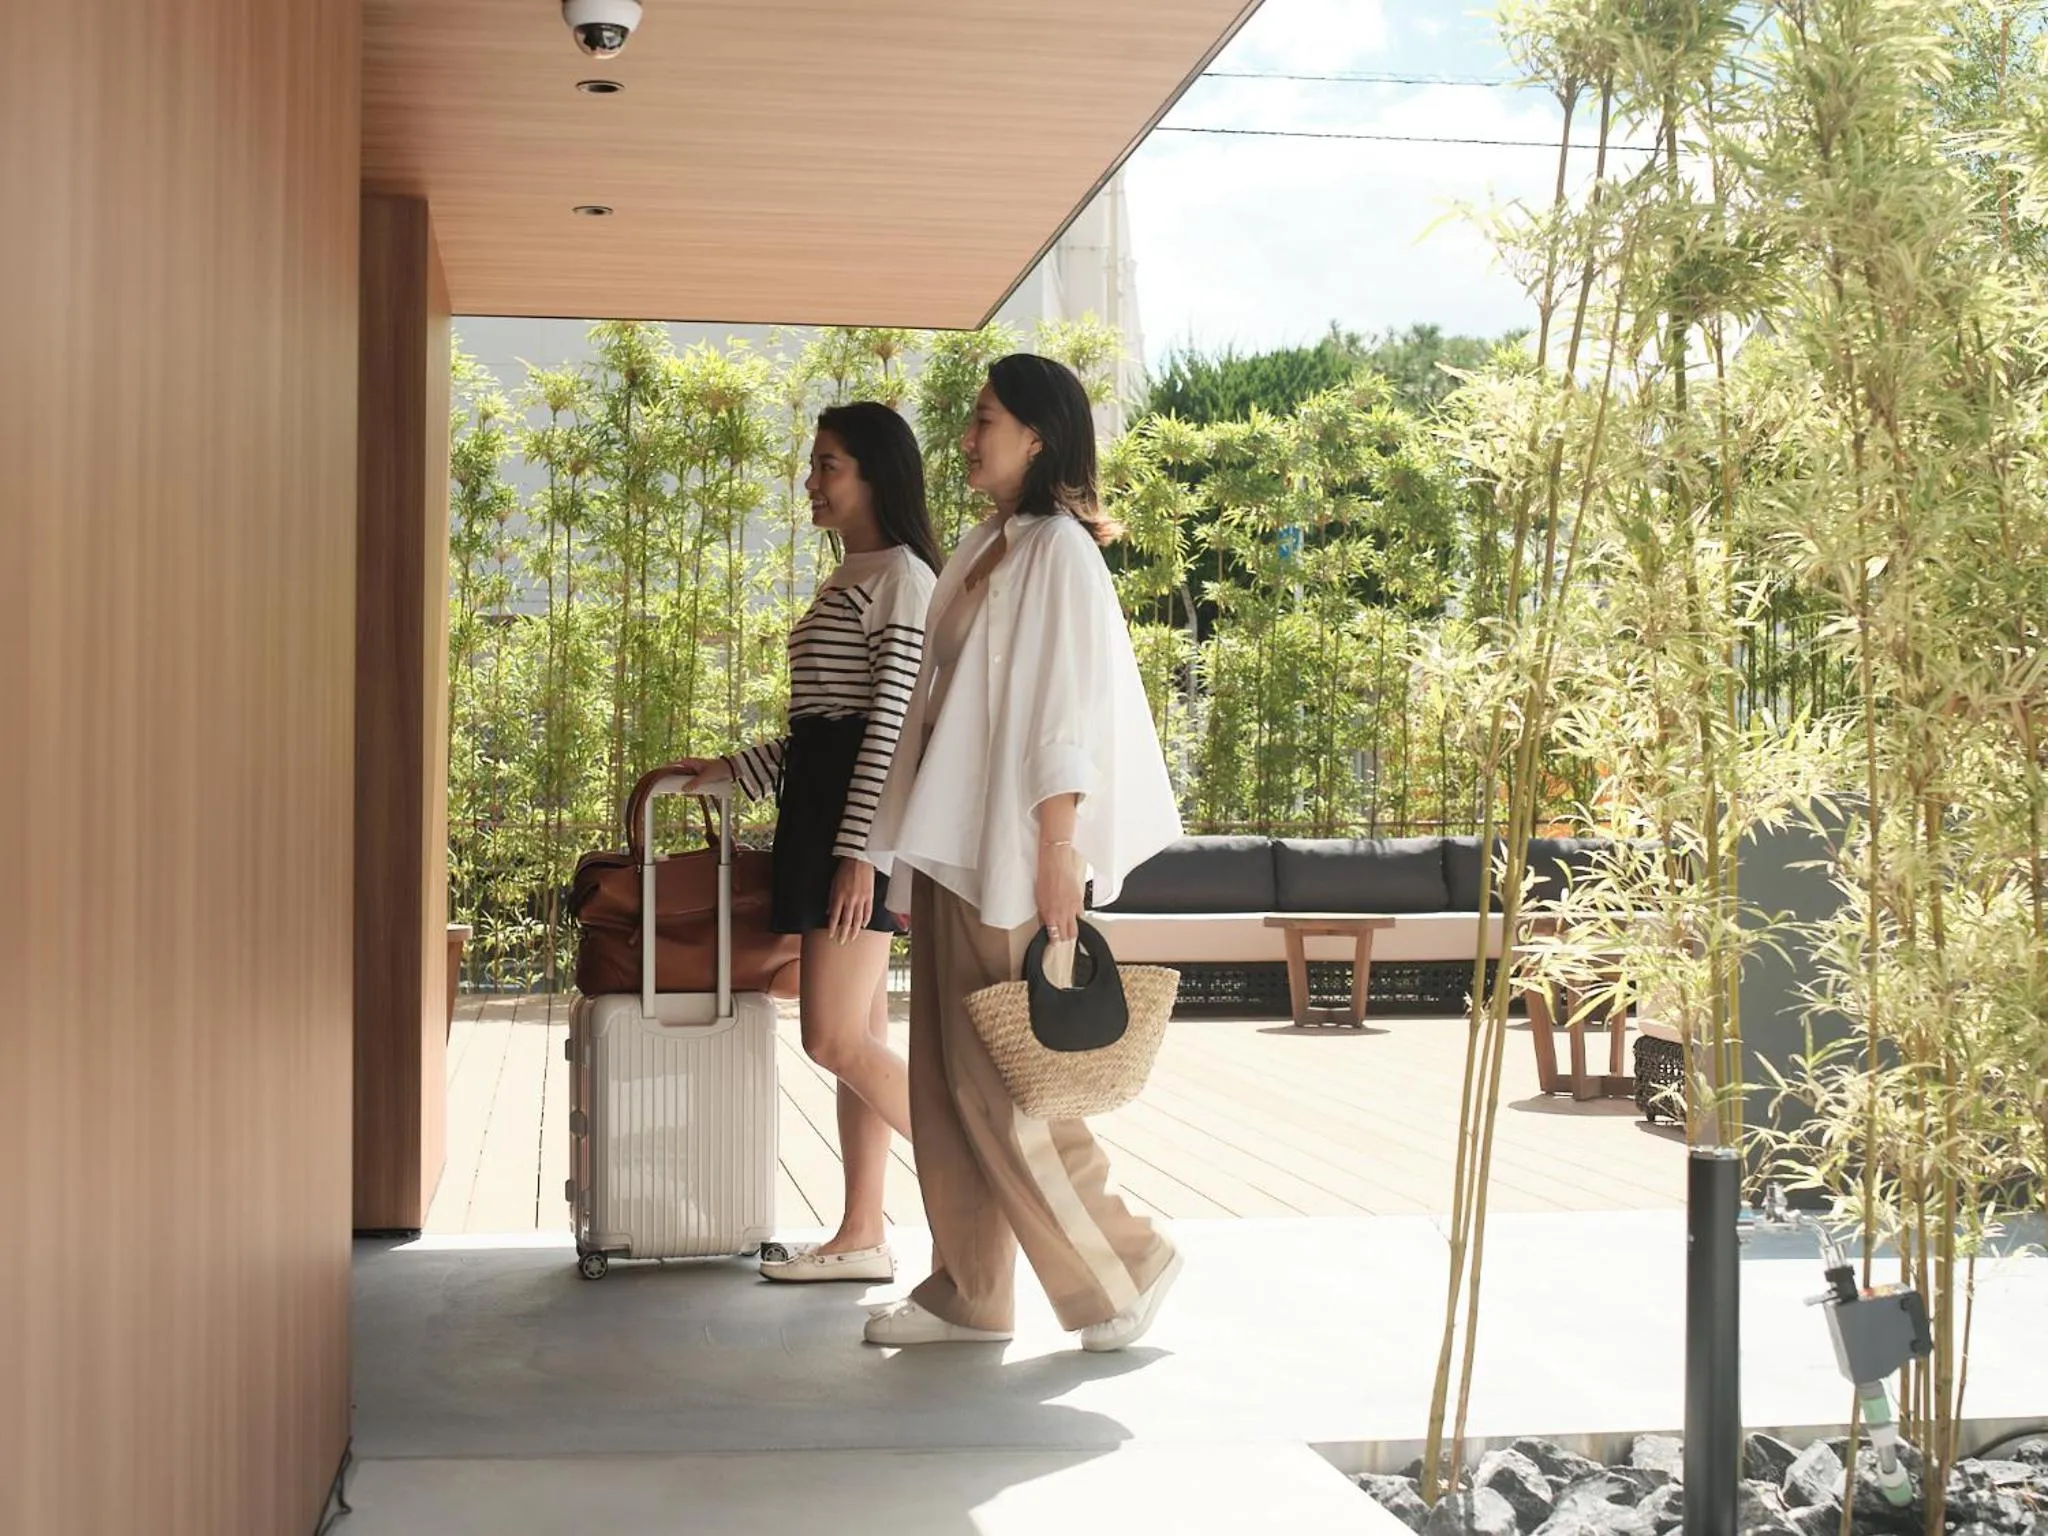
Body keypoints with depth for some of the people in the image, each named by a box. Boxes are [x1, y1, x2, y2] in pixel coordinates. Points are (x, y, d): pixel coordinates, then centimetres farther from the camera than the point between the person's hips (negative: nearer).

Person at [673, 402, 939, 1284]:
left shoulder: (900, 574, -8)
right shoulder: (848, 582, 21)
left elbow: (893, 718, -17)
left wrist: (859, 849, -22)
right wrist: (734, 770, 18)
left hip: (864, 810, -10)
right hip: (821, 804, 10)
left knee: (836, 1039, -13)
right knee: (858, 1041, 7)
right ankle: (861, 1238, 10)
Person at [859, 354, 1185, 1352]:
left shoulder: (1059, 549, -10)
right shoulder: (983, 550, 15)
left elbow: (1067, 707, -15)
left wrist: (1059, 849, -19)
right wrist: (915, 836, 16)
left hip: (1012, 851, -9)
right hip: (956, 844, 9)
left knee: (999, 1079, -6)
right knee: (946, 1075, 9)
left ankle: (1123, 1265, 7)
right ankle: (968, 1291, 16)